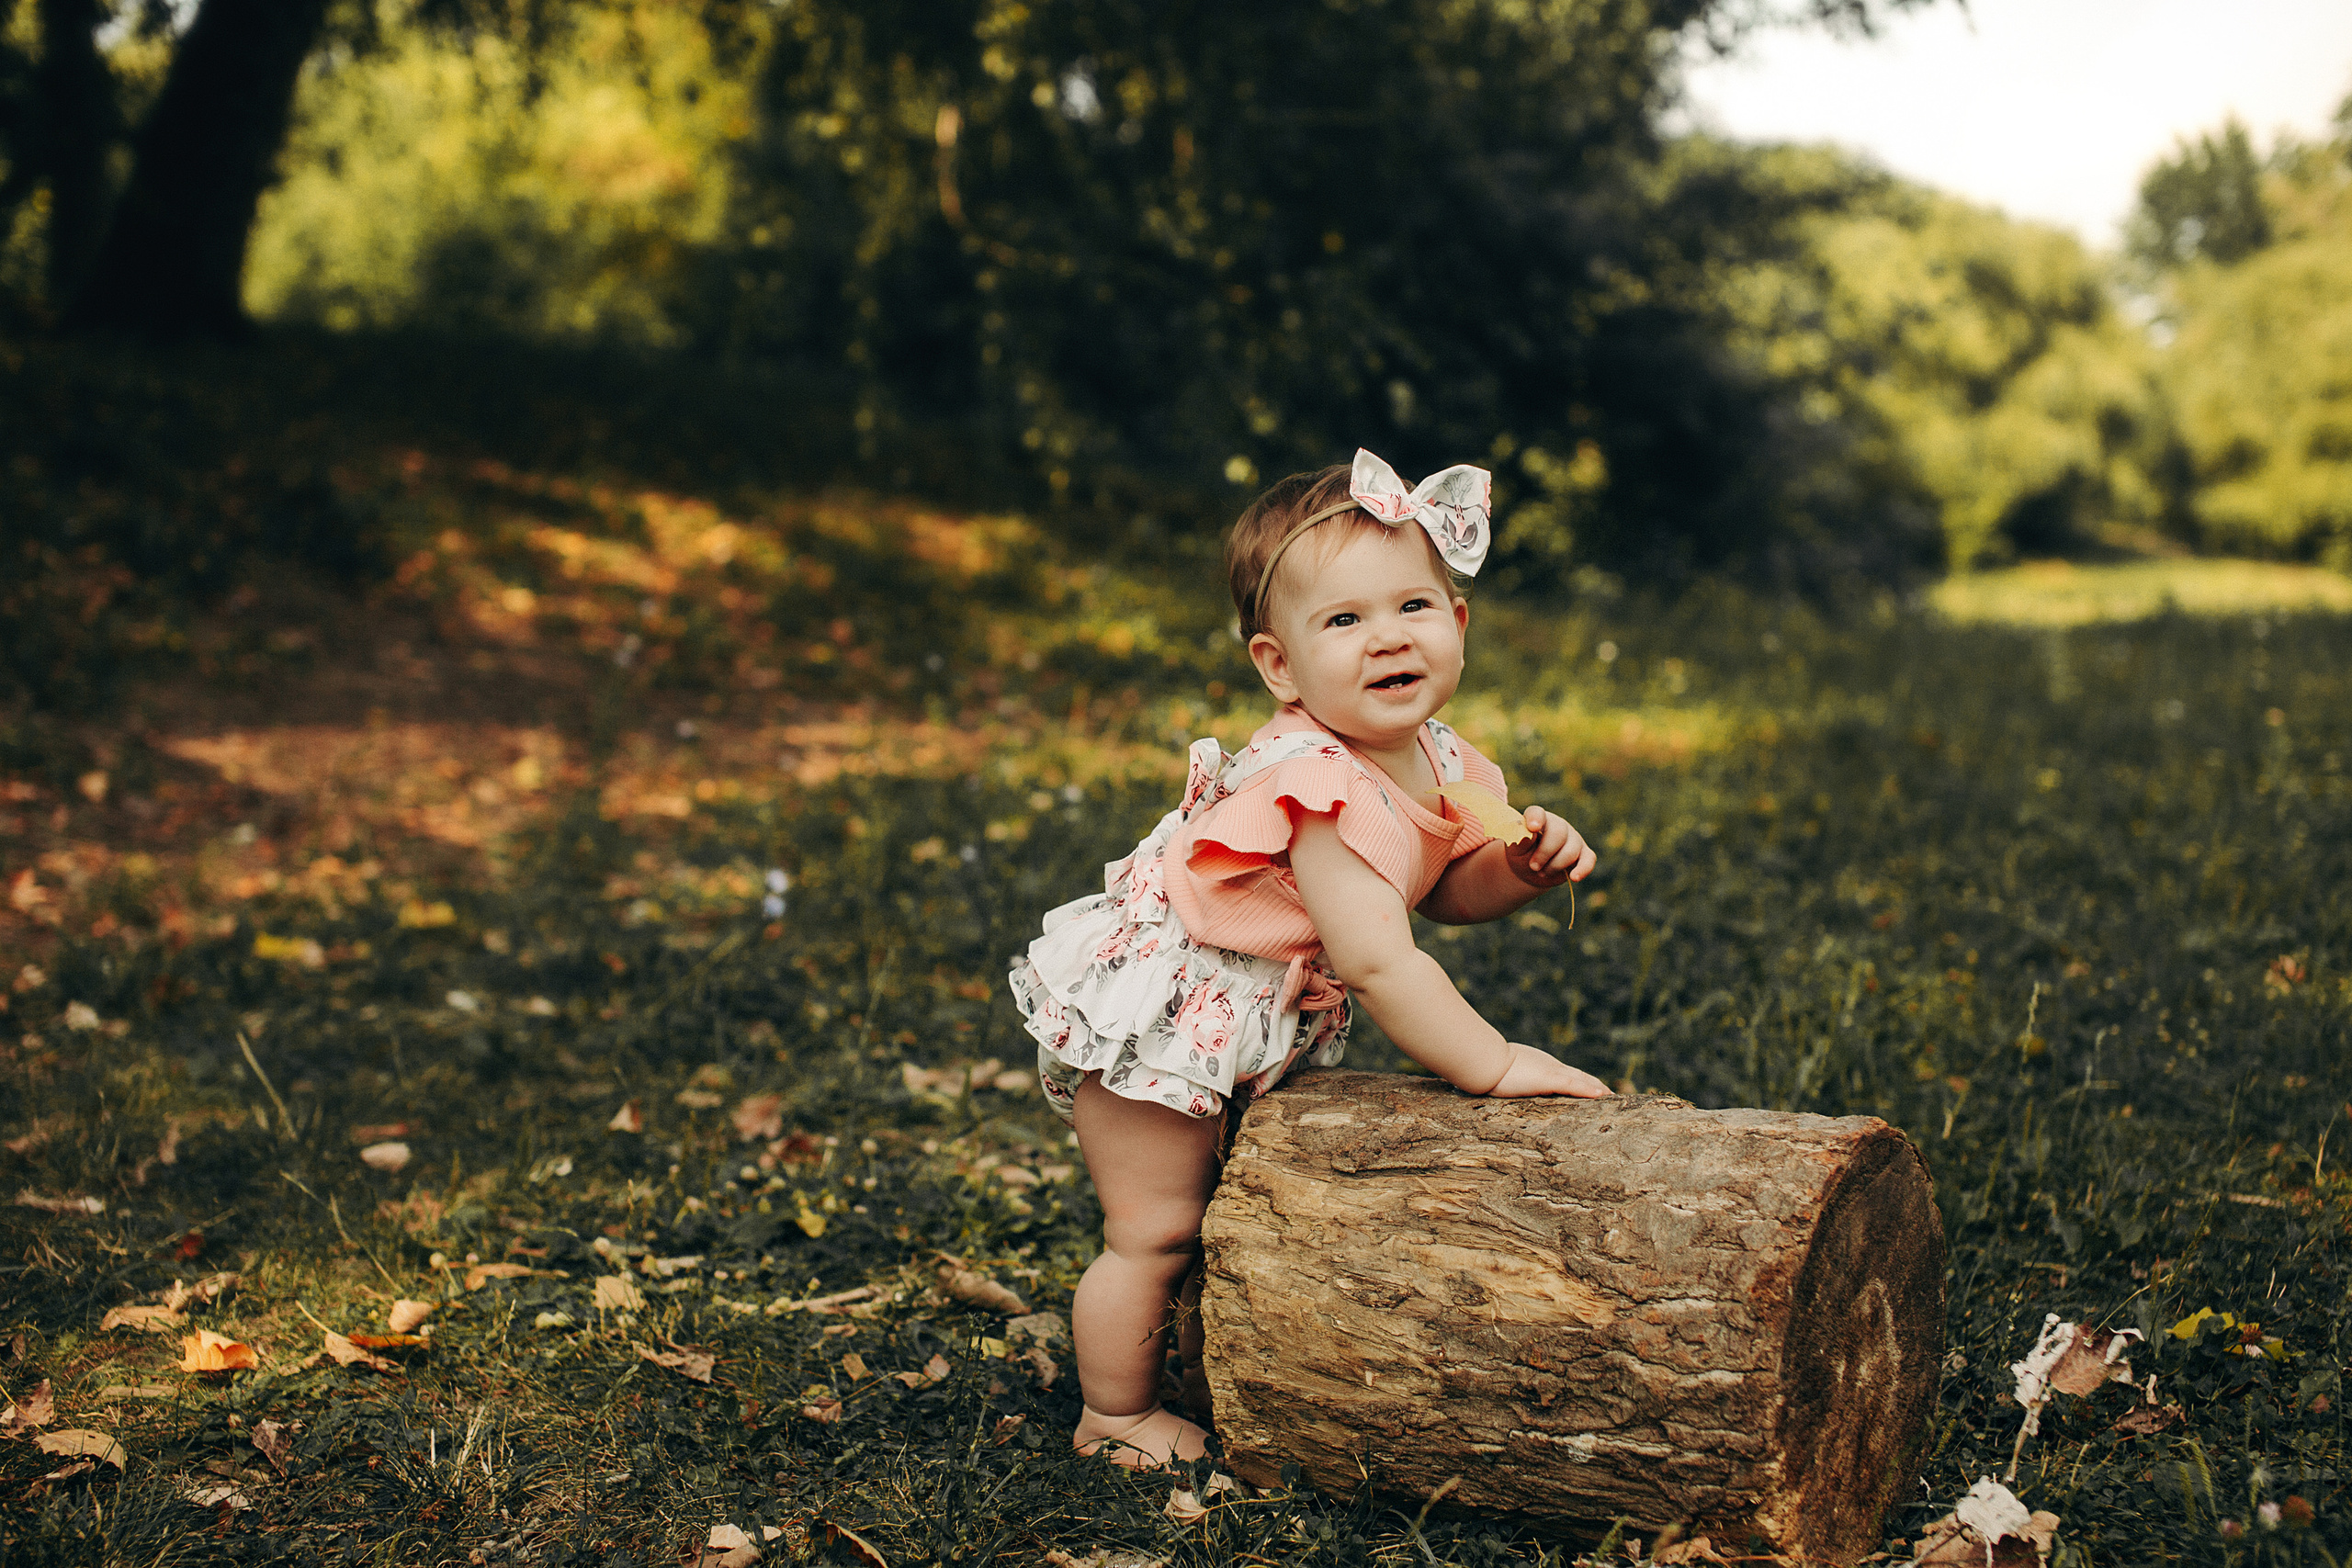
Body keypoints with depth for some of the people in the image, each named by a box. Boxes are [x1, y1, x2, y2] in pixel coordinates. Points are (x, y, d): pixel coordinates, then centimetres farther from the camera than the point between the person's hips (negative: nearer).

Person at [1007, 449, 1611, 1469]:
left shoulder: (1436, 762, -6)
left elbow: (1446, 888, 11)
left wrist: (1524, 865, -11)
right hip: (1146, 1016, -9)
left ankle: (1209, 1360, 46)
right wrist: (1495, 1066, -29)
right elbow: (1377, 961, -36)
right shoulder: (1325, 786, -34)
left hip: (1242, 1021, 9)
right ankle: (1116, 1419, 24)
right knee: (1155, 1231, 2)